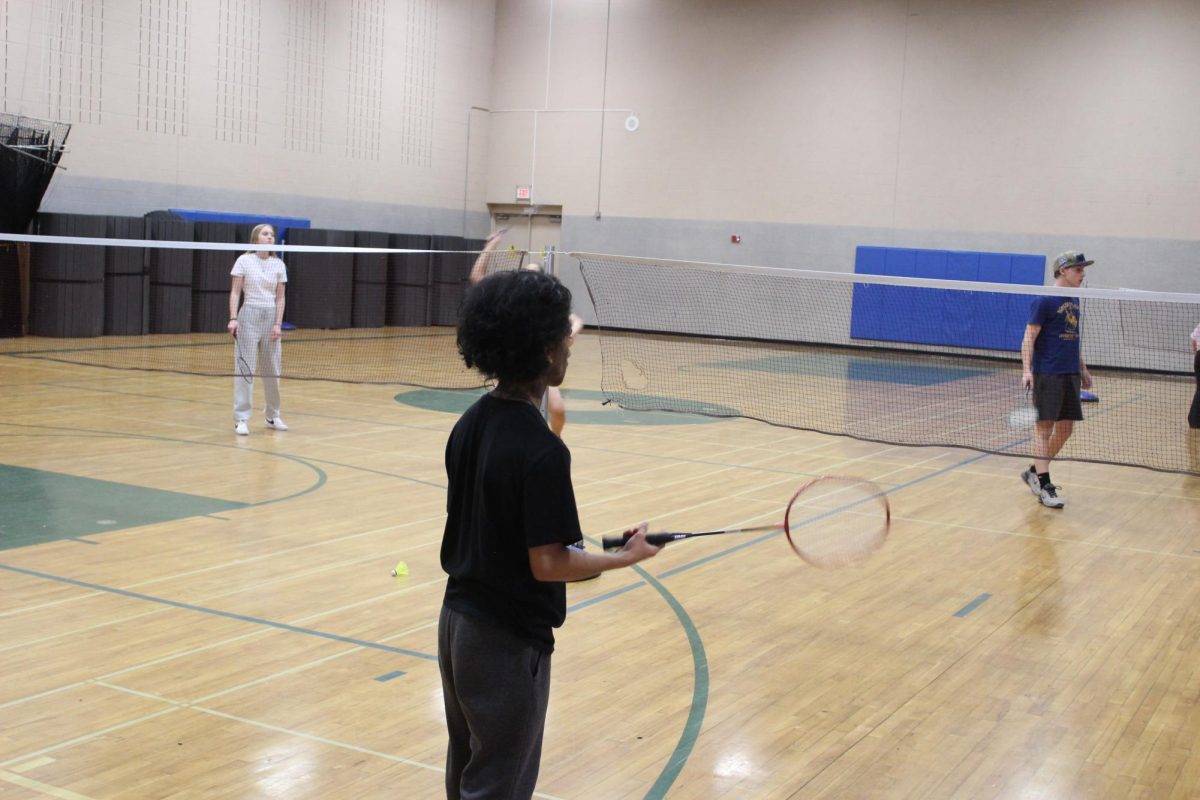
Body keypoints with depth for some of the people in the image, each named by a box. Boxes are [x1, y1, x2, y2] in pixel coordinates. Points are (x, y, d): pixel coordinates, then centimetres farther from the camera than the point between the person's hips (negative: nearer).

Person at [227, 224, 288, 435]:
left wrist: (278, 324, -3)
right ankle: (241, 419, -1)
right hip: (249, 315, -3)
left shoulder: (279, 265, 5)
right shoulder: (244, 261, -2)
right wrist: (233, 319, -13)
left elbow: (280, 298, 6)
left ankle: (272, 416, 21)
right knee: (244, 368, -5)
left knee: (272, 369, 8)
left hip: (271, 316, 3)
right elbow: (235, 292, -3)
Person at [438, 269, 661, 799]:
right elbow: (547, 564, -22)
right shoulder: (542, 451, -24)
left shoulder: (469, 424, 1)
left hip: (457, 620, 8)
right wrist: (629, 556, -10)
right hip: (507, 640, -8)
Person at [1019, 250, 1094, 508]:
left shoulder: (1075, 301, 14)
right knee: (1044, 427, -5)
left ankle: (1034, 472, 23)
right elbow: (1029, 337, -11)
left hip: (1070, 375, 8)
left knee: (1065, 429, 9)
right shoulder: (1044, 301, -9)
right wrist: (1027, 370, -21)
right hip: (1047, 375, -8)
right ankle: (1044, 486, -4)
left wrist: (1083, 369, 23)